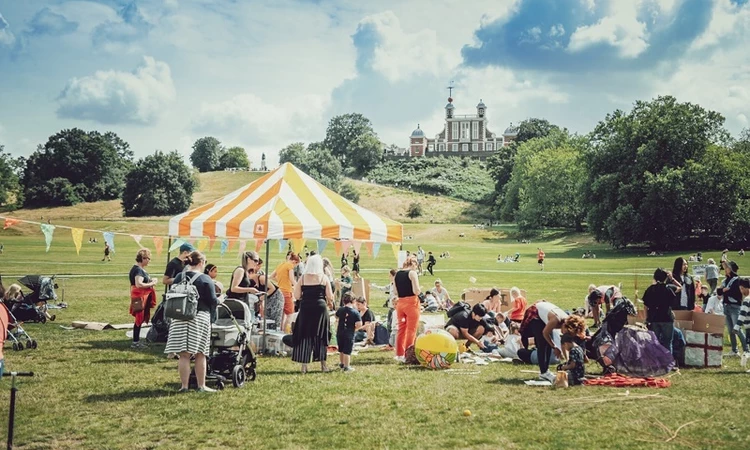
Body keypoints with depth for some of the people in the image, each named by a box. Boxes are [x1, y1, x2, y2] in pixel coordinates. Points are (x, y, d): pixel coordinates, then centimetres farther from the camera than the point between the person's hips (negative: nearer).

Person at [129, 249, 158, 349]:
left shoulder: (139, 269, 13)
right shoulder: (138, 270, -18)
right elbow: (139, 284, -29)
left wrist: (150, 281, 9)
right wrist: (151, 284, -18)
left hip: (143, 297, 10)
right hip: (140, 297, -10)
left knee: (139, 319, 15)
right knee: (139, 319, -4)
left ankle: (136, 340, 23)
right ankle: (135, 342, 2)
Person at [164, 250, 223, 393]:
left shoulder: (178, 277, 7)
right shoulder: (206, 279, -7)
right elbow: (212, 301, -7)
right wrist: (219, 300, 13)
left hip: (180, 319, 4)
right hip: (200, 318, -4)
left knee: (184, 355, 5)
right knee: (200, 354, 5)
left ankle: (184, 385, 8)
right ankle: (201, 386, 10)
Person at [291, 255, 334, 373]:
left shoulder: (303, 277, 2)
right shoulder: (324, 278, -1)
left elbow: (297, 295, 1)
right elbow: (330, 297, -2)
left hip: (305, 308, 1)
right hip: (320, 307, -1)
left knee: (305, 336, 6)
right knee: (321, 336, 9)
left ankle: (304, 366, 6)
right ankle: (323, 365, 13)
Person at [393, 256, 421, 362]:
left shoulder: (396, 274, 10)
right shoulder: (412, 273, -9)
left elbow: (396, 292, 11)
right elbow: (416, 291, -16)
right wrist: (420, 292, 4)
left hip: (400, 303, 6)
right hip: (411, 302, -6)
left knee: (401, 329, 15)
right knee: (411, 330, 2)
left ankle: (399, 354, 18)